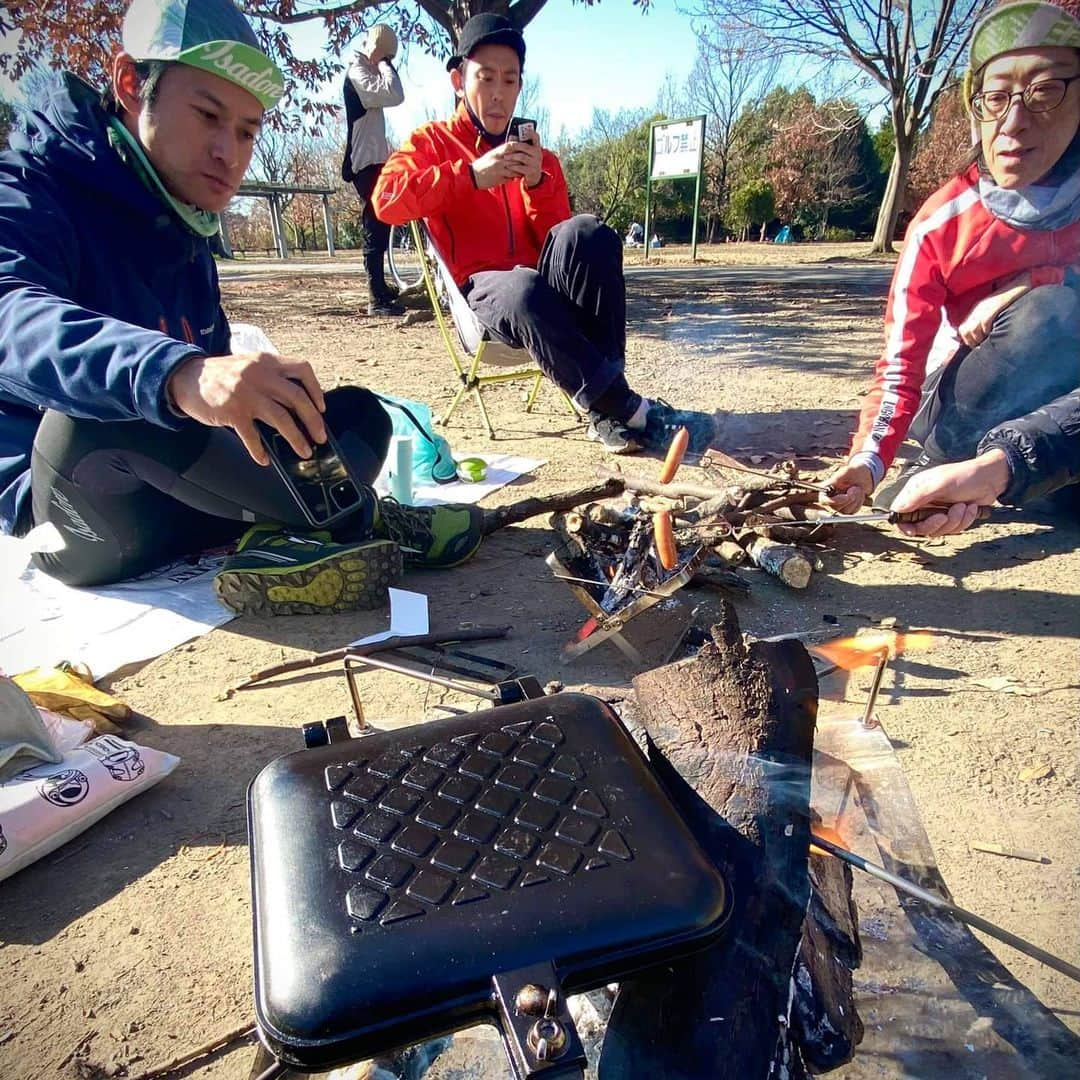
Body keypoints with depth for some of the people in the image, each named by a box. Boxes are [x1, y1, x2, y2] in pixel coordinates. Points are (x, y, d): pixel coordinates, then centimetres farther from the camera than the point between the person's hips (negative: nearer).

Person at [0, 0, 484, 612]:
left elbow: (213, 369, 10)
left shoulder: (182, 238, 11)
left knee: (358, 415, 2)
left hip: (164, 499, 7)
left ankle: (279, 542, -25)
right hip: (58, 510, -6)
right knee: (105, 401, -37)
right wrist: (179, 375, -53)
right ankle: (351, 520, -21)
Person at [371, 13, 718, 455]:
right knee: (527, 289, -39)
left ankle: (606, 410, -33)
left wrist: (537, 183, -10)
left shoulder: (538, 157, 21)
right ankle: (635, 413, -35)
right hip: (484, 290, -3)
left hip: (543, 285, 3)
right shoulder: (430, 143, 13)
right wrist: (471, 175, -18)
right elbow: (387, 201, -9)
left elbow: (557, 238, 7)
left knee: (587, 232, -30)